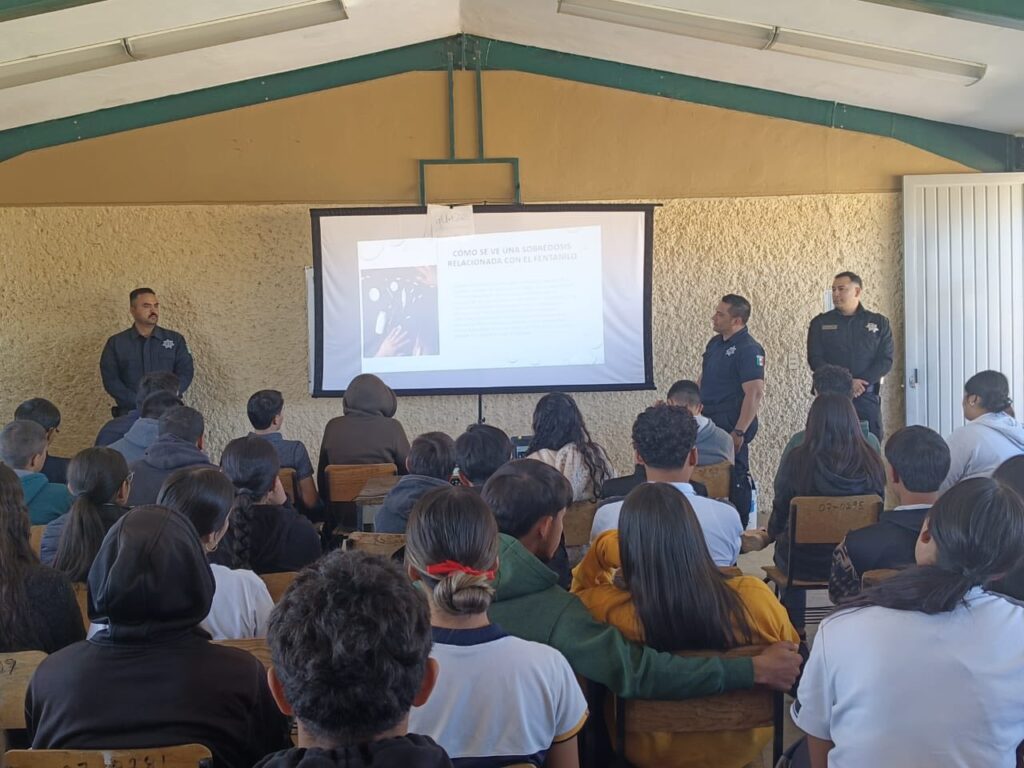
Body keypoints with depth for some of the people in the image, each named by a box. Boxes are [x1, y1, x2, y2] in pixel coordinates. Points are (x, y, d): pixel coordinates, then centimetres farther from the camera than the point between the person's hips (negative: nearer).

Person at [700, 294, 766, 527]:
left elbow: (755, 393, -21)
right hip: (709, 421, 9)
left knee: (735, 477, -2)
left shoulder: (748, 349, -15)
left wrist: (739, 432, -24)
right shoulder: (715, 343, 12)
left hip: (732, 423, -9)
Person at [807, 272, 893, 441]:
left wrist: (860, 382, -14)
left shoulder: (879, 323, 10)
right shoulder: (820, 323, 8)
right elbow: (815, 359, -2)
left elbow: (886, 361, 2)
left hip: (867, 396, 1)